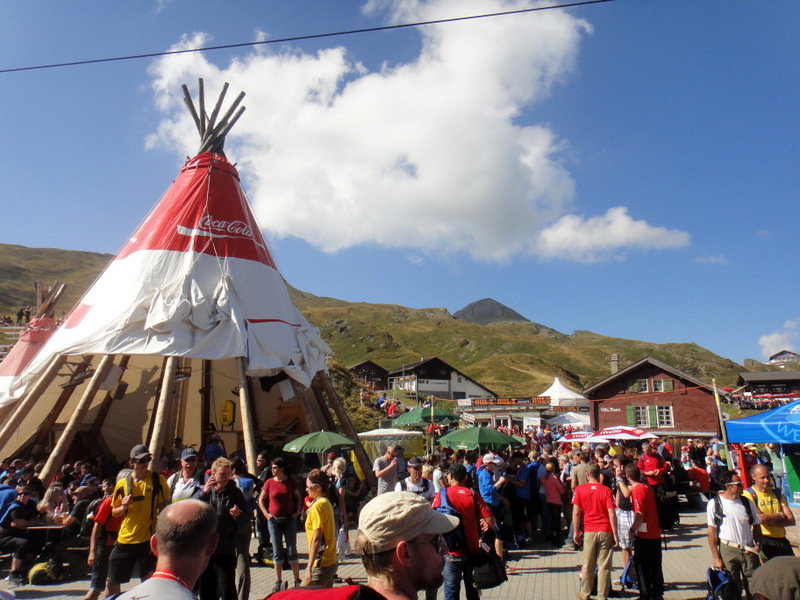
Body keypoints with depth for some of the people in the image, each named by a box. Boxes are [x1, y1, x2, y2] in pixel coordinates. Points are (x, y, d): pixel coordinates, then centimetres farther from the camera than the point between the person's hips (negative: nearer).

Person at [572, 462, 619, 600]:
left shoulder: (580, 489, -3)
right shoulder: (606, 490, -4)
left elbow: (576, 513, -5)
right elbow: (612, 514, -9)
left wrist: (576, 532, 4)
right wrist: (615, 535, -3)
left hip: (589, 532, 0)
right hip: (605, 531, 0)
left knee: (588, 565, 12)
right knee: (604, 566, 6)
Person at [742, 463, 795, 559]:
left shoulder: (777, 494, 12)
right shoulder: (748, 494, -7)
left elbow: (791, 520, 5)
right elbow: (760, 518, -19)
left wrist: (770, 521, -12)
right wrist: (781, 515, -3)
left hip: (781, 540, 6)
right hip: (762, 540, -6)